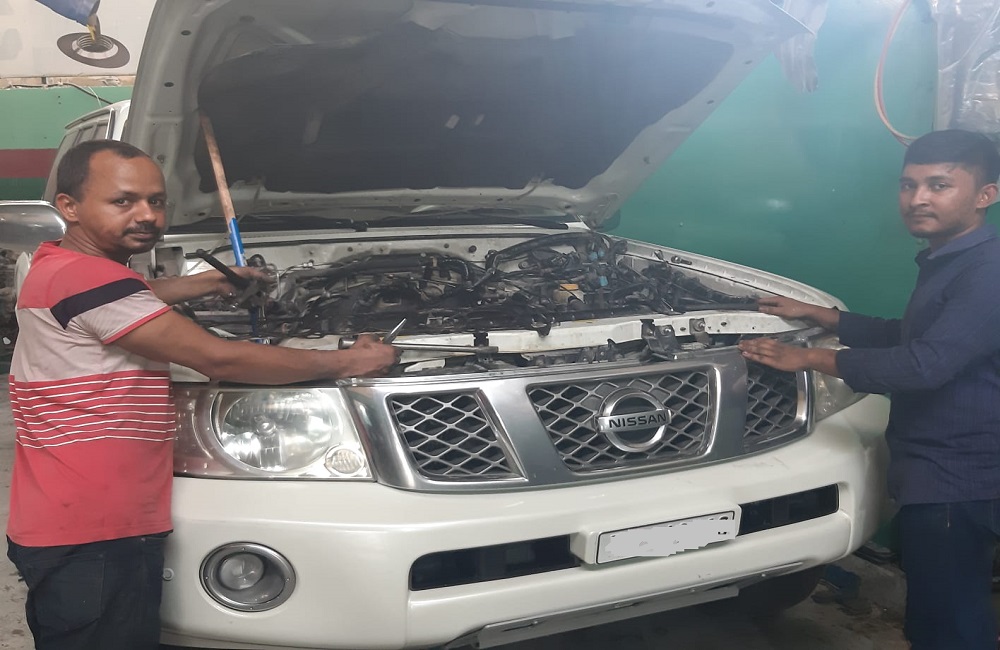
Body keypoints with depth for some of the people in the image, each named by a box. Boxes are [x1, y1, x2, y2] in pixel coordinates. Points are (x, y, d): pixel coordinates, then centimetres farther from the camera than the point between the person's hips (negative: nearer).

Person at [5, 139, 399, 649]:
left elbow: (142, 294, 36)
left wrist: (216, 281, 41)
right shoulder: (86, 278, -20)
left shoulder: (61, 265, 12)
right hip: (91, 539, -10)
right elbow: (217, 359, -22)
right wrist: (344, 362, -13)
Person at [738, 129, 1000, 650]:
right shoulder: (943, 263, 14)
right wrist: (814, 315, 20)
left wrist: (808, 359, -18)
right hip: (936, 473, 10)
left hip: (955, 480, -10)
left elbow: (925, 364, -26)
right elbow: (906, 338, 26)